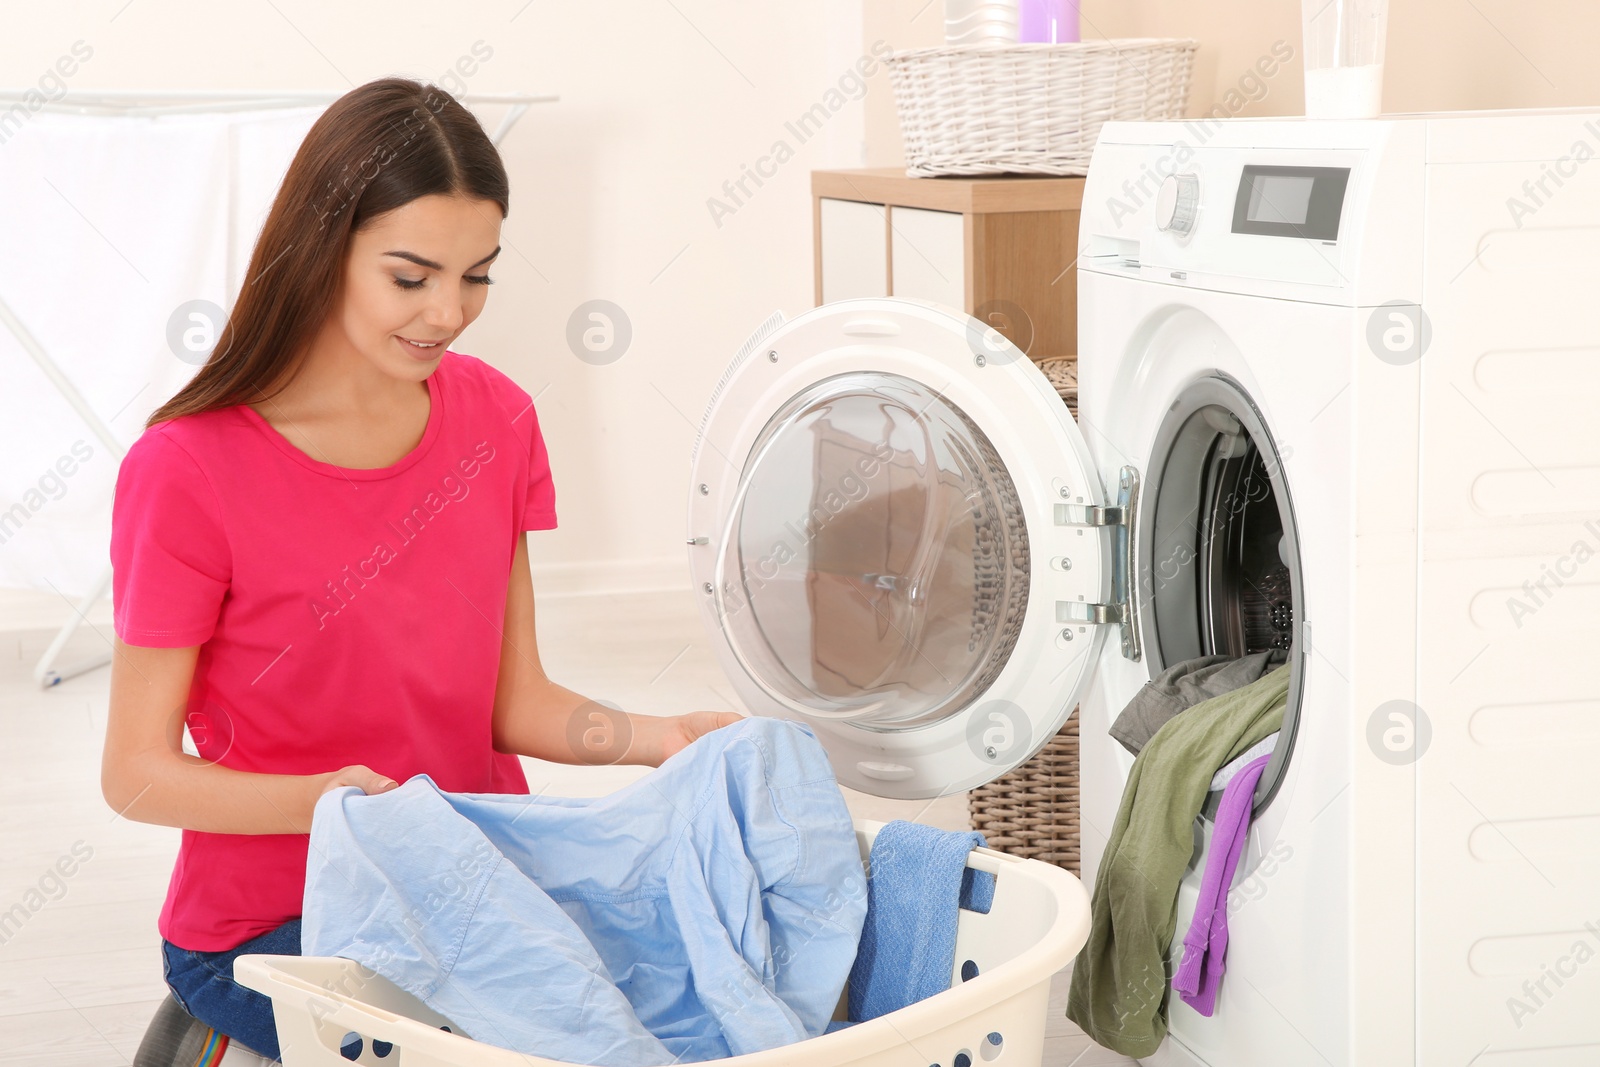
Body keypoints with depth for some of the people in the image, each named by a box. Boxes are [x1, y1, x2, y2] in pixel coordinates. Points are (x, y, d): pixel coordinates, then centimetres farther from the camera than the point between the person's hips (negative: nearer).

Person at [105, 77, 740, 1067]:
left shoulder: (496, 419, 2)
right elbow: (139, 772, -10)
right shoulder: (193, 473, -15)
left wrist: (663, 738, -12)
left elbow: (515, 702, 6)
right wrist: (322, 800, -26)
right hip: (276, 918, -6)